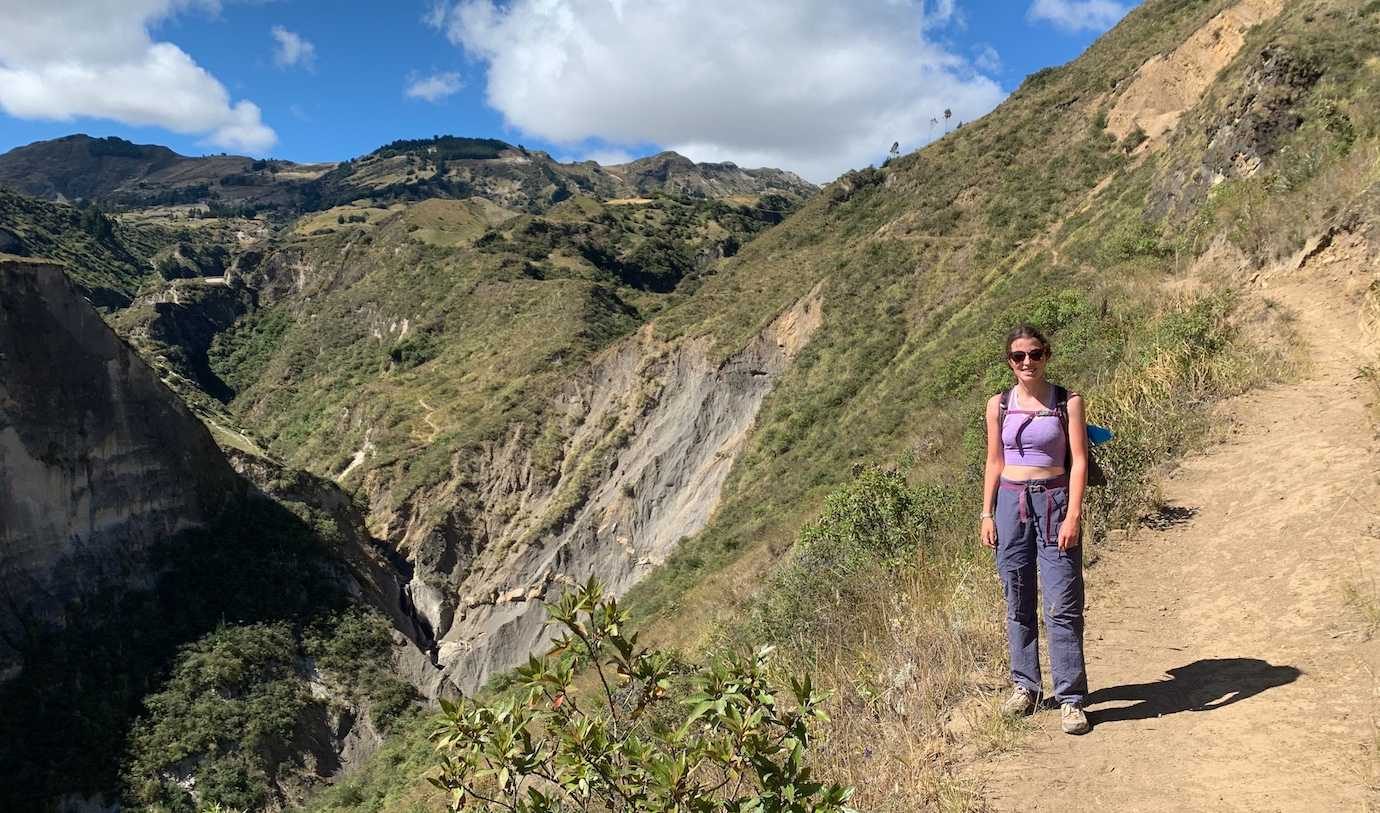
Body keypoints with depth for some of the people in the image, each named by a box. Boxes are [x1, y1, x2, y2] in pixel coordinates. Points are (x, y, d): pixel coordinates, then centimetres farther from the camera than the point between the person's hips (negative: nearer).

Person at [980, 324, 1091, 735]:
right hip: (1011, 502, 3)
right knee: (1017, 602, 9)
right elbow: (994, 463, 11)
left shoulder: (1067, 402, 0)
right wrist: (987, 514, 6)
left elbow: (1079, 460, -4)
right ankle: (1025, 686, 22)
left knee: (1062, 605, -5)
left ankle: (1071, 698, 3)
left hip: (1054, 502, -3)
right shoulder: (999, 405, 7)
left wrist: (1072, 515, -13)